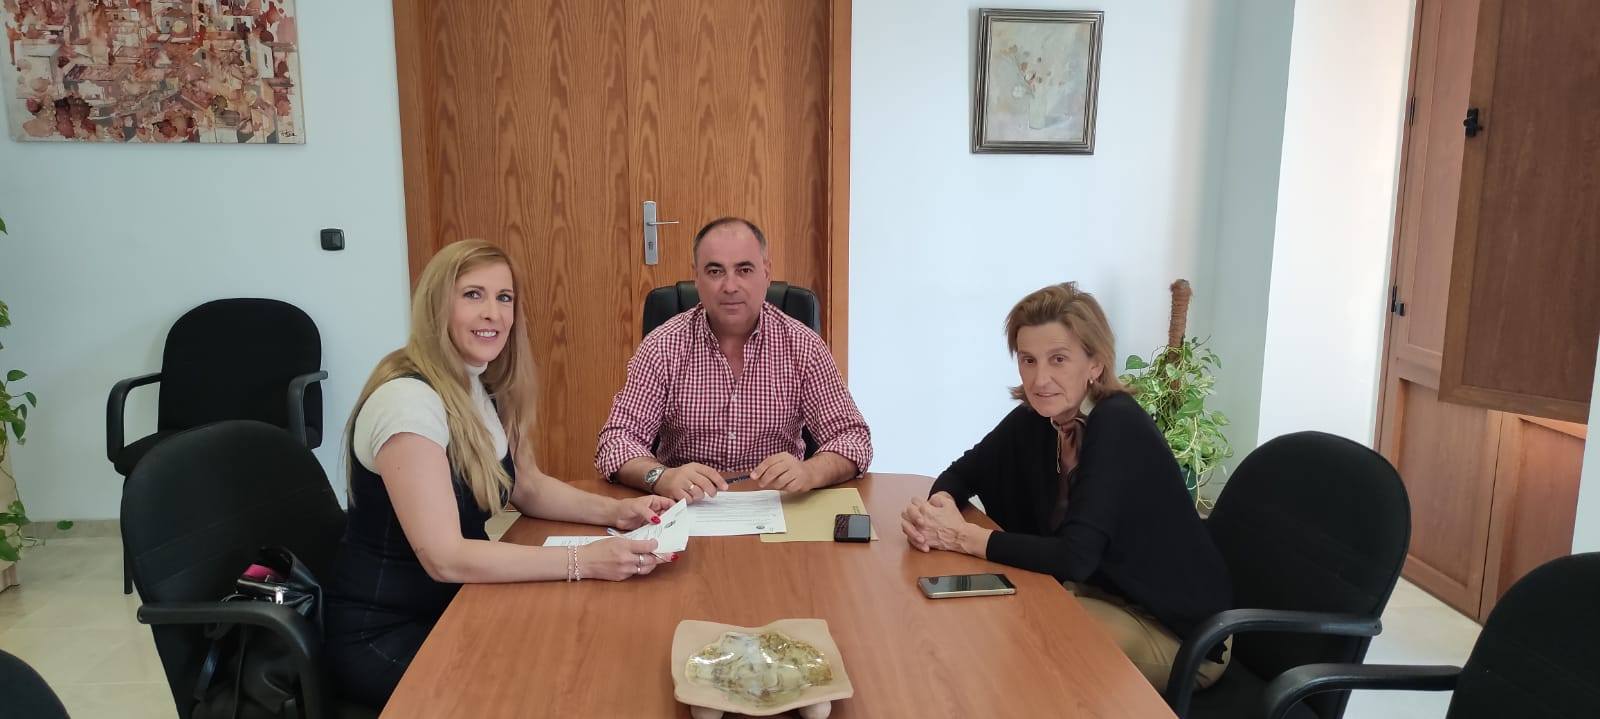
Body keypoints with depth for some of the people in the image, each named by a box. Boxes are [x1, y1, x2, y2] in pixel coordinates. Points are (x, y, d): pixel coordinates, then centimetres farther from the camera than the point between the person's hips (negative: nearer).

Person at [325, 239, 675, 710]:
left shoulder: (481, 387, 3)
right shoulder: (409, 400, -25)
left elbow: (528, 487, 11)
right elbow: (444, 558, -29)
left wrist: (613, 511, -7)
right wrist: (583, 561, -33)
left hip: (454, 606, 8)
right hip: (386, 634, -7)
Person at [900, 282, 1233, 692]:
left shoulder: (1118, 426, -26)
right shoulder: (1035, 419, -5)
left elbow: (1075, 556, -34)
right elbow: (964, 472, 6)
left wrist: (963, 537, -28)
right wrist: (940, 506, -18)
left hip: (1178, 631, -6)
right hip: (1107, 593, 6)